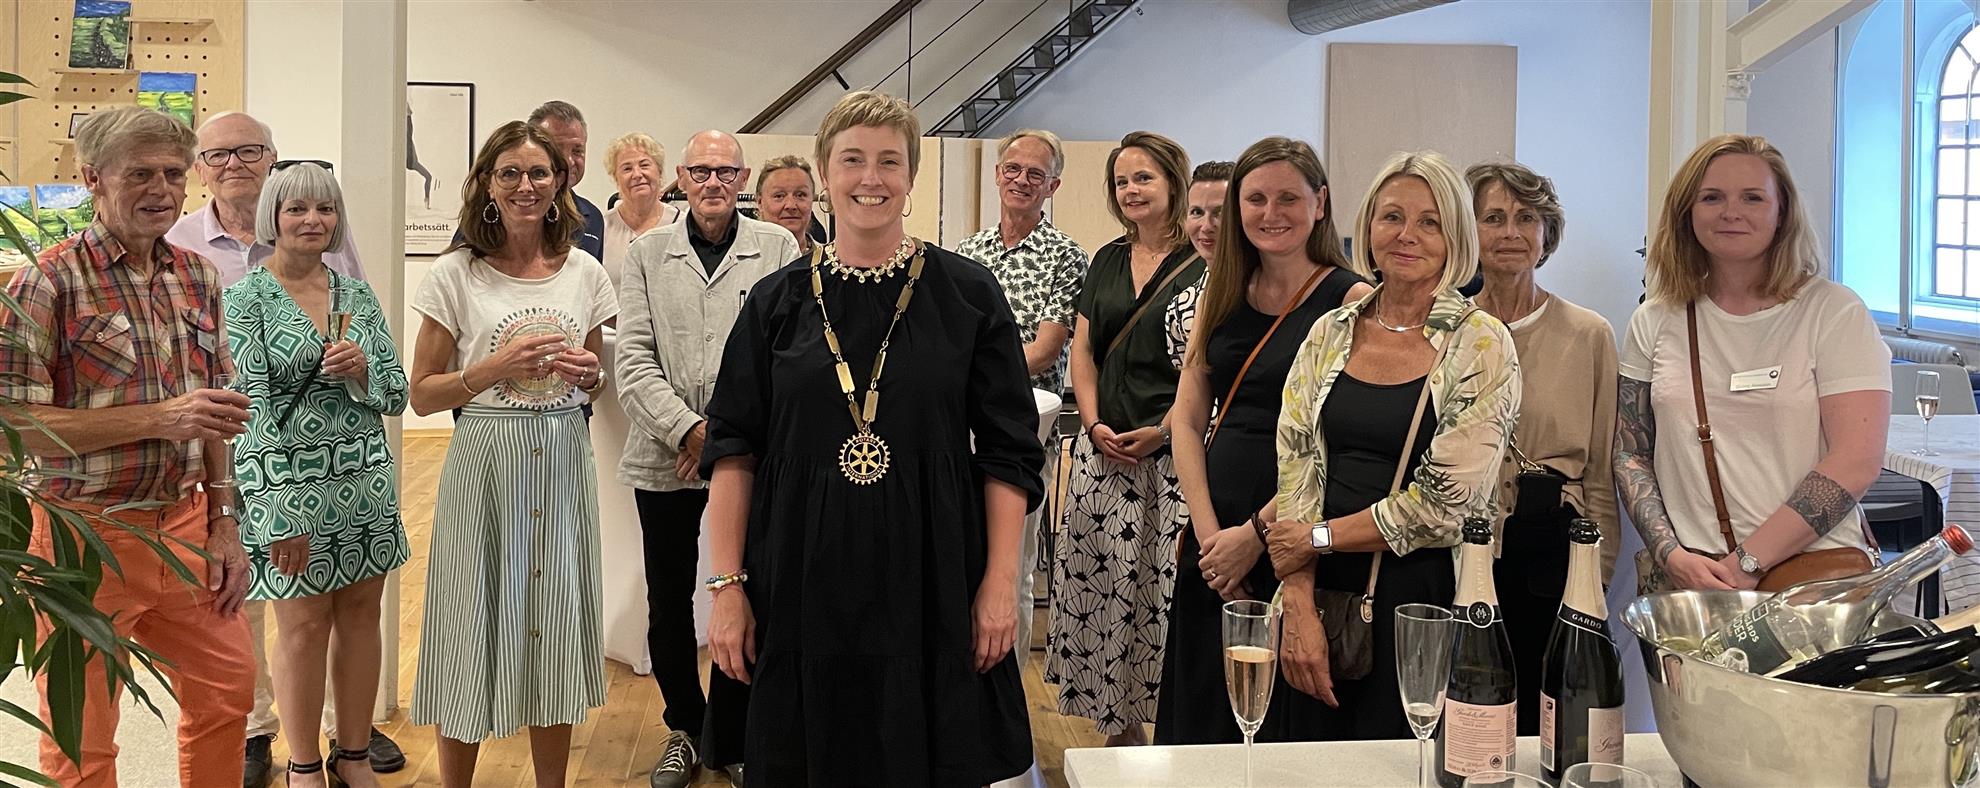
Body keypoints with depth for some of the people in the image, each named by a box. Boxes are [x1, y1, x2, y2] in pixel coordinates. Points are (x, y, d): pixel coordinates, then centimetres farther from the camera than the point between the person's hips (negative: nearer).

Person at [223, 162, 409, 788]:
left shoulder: (357, 294, 9)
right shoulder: (245, 299, -5)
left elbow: (397, 392, 11)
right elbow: (252, 401, -11)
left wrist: (361, 371, -13)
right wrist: (283, 513, -16)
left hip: (365, 472, 4)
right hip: (288, 477, -4)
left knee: (361, 613, 9)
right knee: (305, 624, 3)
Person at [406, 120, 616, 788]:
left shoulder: (585, 273, 6)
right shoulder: (456, 274, -3)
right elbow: (423, 394, -3)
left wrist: (588, 375, -6)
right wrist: (496, 369, -17)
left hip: (564, 462, 3)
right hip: (485, 464, -3)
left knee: (557, 627, 9)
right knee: (476, 630, 3)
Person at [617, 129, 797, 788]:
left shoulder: (779, 250, 3)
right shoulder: (648, 253, 8)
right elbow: (635, 358, 1)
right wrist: (688, 430, -12)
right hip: (664, 459, 2)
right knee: (668, 602, 10)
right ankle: (685, 729, 29)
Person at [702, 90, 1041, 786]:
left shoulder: (966, 294, 0)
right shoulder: (777, 302, 4)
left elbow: (1008, 451, 0)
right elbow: (732, 449, 5)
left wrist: (1000, 582, -7)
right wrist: (728, 585, -2)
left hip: (930, 586, -1)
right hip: (803, 585, 1)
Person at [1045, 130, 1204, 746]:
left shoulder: (1204, 267, -5)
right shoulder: (1107, 262, 14)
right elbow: (1083, 350, 14)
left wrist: (1163, 430, -16)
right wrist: (1094, 424, 0)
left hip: (1173, 456, -6)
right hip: (1104, 453, 6)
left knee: (1163, 590, -6)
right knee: (1100, 587, 6)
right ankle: (1121, 727, 17)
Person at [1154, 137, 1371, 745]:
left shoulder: (1351, 301, -7)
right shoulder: (1222, 295, 10)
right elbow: (1186, 418, 7)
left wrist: (1254, 536, -14)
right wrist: (1209, 530, -6)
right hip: (1214, 531, 6)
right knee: (1199, 714, 13)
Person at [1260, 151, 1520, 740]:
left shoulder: (1482, 345, -5)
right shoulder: (1331, 334, 7)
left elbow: (1447, 503, -11)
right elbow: (1296, 468, 1)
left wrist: (1317, 536, -6)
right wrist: (1298, 606, -9)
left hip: (1425, 597, -3)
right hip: (1320, 590, 3)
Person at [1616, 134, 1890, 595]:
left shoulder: (1835, 312, -2)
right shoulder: (1656, 323, 8)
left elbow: (1857, 461, -9)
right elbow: (1631, 453, 8)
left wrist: (1749, 562, -14)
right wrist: (1671, 554, -8)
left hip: (1814, 576, -2)